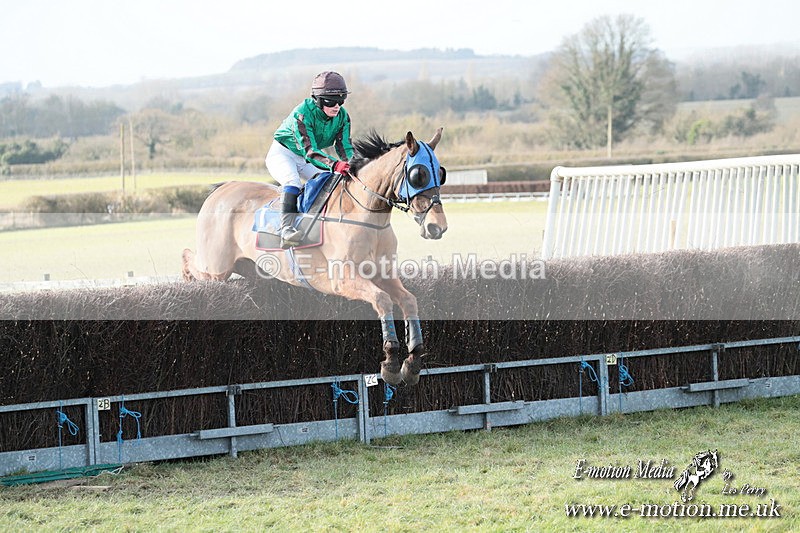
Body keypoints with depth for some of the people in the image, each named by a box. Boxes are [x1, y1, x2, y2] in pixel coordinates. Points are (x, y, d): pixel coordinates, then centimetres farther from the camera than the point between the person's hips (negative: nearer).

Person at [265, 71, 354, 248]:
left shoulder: (342, 116, -13)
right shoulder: (302, 114, -32)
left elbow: (345, 148, -14)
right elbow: (310, 150, -38)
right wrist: (334, 165, -54)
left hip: (307, 160, 7)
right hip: (282, 153, -7)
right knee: (293, 182, -32)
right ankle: (286, 229, -44)